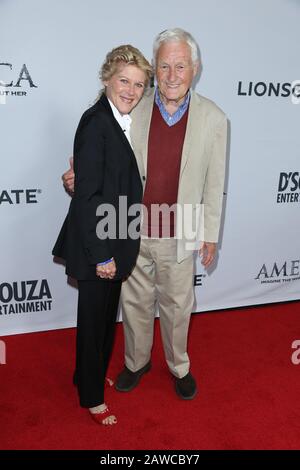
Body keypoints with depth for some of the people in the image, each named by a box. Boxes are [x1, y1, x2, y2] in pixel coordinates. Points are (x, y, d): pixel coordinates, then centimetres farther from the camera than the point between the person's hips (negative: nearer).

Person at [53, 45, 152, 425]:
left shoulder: (124, 121, 6)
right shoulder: (96, 123, -20)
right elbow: (87, 196, -22)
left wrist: (115, 249, 9)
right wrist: (101, 255, -19)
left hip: (116, 242, 8)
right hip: (97, 244, -8)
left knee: (107, 315, 23)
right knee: (94, 319, 10)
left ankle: (92, 374, 47)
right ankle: (91, 396, 32)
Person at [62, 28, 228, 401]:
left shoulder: (213, 119, -8)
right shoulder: (131, 112, -7)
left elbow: (214, 185, -2)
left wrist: (210, 235, 2)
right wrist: (83, 177, -17)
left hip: (178, 237, -1)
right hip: (133, 233, 1)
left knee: (177, 306, 17)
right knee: (135, 303, 19)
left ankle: (179, 367, 44)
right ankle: (137, 361, 46)